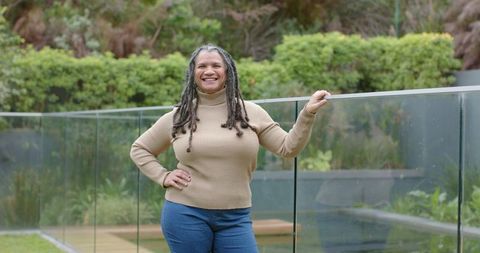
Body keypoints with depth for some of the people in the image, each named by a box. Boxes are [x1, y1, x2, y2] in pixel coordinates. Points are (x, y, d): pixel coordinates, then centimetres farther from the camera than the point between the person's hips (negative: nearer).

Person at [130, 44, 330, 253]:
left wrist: (307, 114, -7)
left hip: (235, 218, 1)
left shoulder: (250, 112, 5)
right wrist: (163, 177, 0)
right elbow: (139, 149, 15)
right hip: (186, 214, -1)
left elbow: (287, 148, 5)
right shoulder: (177, 117, 4)